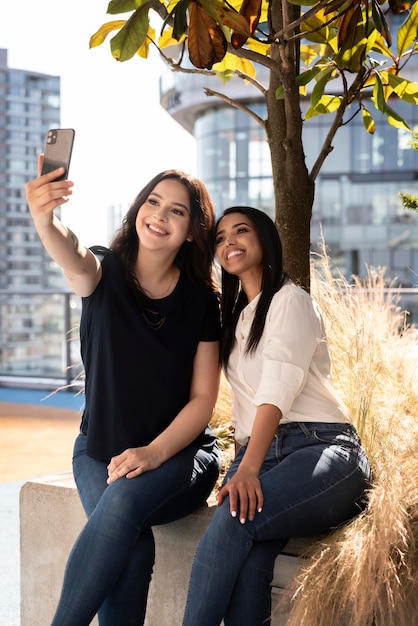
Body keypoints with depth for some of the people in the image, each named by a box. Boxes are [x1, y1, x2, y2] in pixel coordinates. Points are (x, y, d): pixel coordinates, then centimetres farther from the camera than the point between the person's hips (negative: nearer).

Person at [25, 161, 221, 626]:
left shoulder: (201, 302, -4)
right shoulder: (104, 272, -5)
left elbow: (203, 398, -5)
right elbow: (71, 257, -31)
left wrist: (154, 453, -21)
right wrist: (44, 221, -54)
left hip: (179, 451, 0)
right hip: (100, 448, 1)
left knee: (123, 501, -33)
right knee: (132, 549, -28)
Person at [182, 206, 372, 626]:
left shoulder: (290, 300, 3)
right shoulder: (235, 317, 27)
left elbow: (279, 389, -13)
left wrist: (249, 470, -26)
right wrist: (242, 467, 4)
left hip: (319, 447, -5)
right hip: (257, 454, 5)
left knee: (235, 519, -33)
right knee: (248, 557, -28)